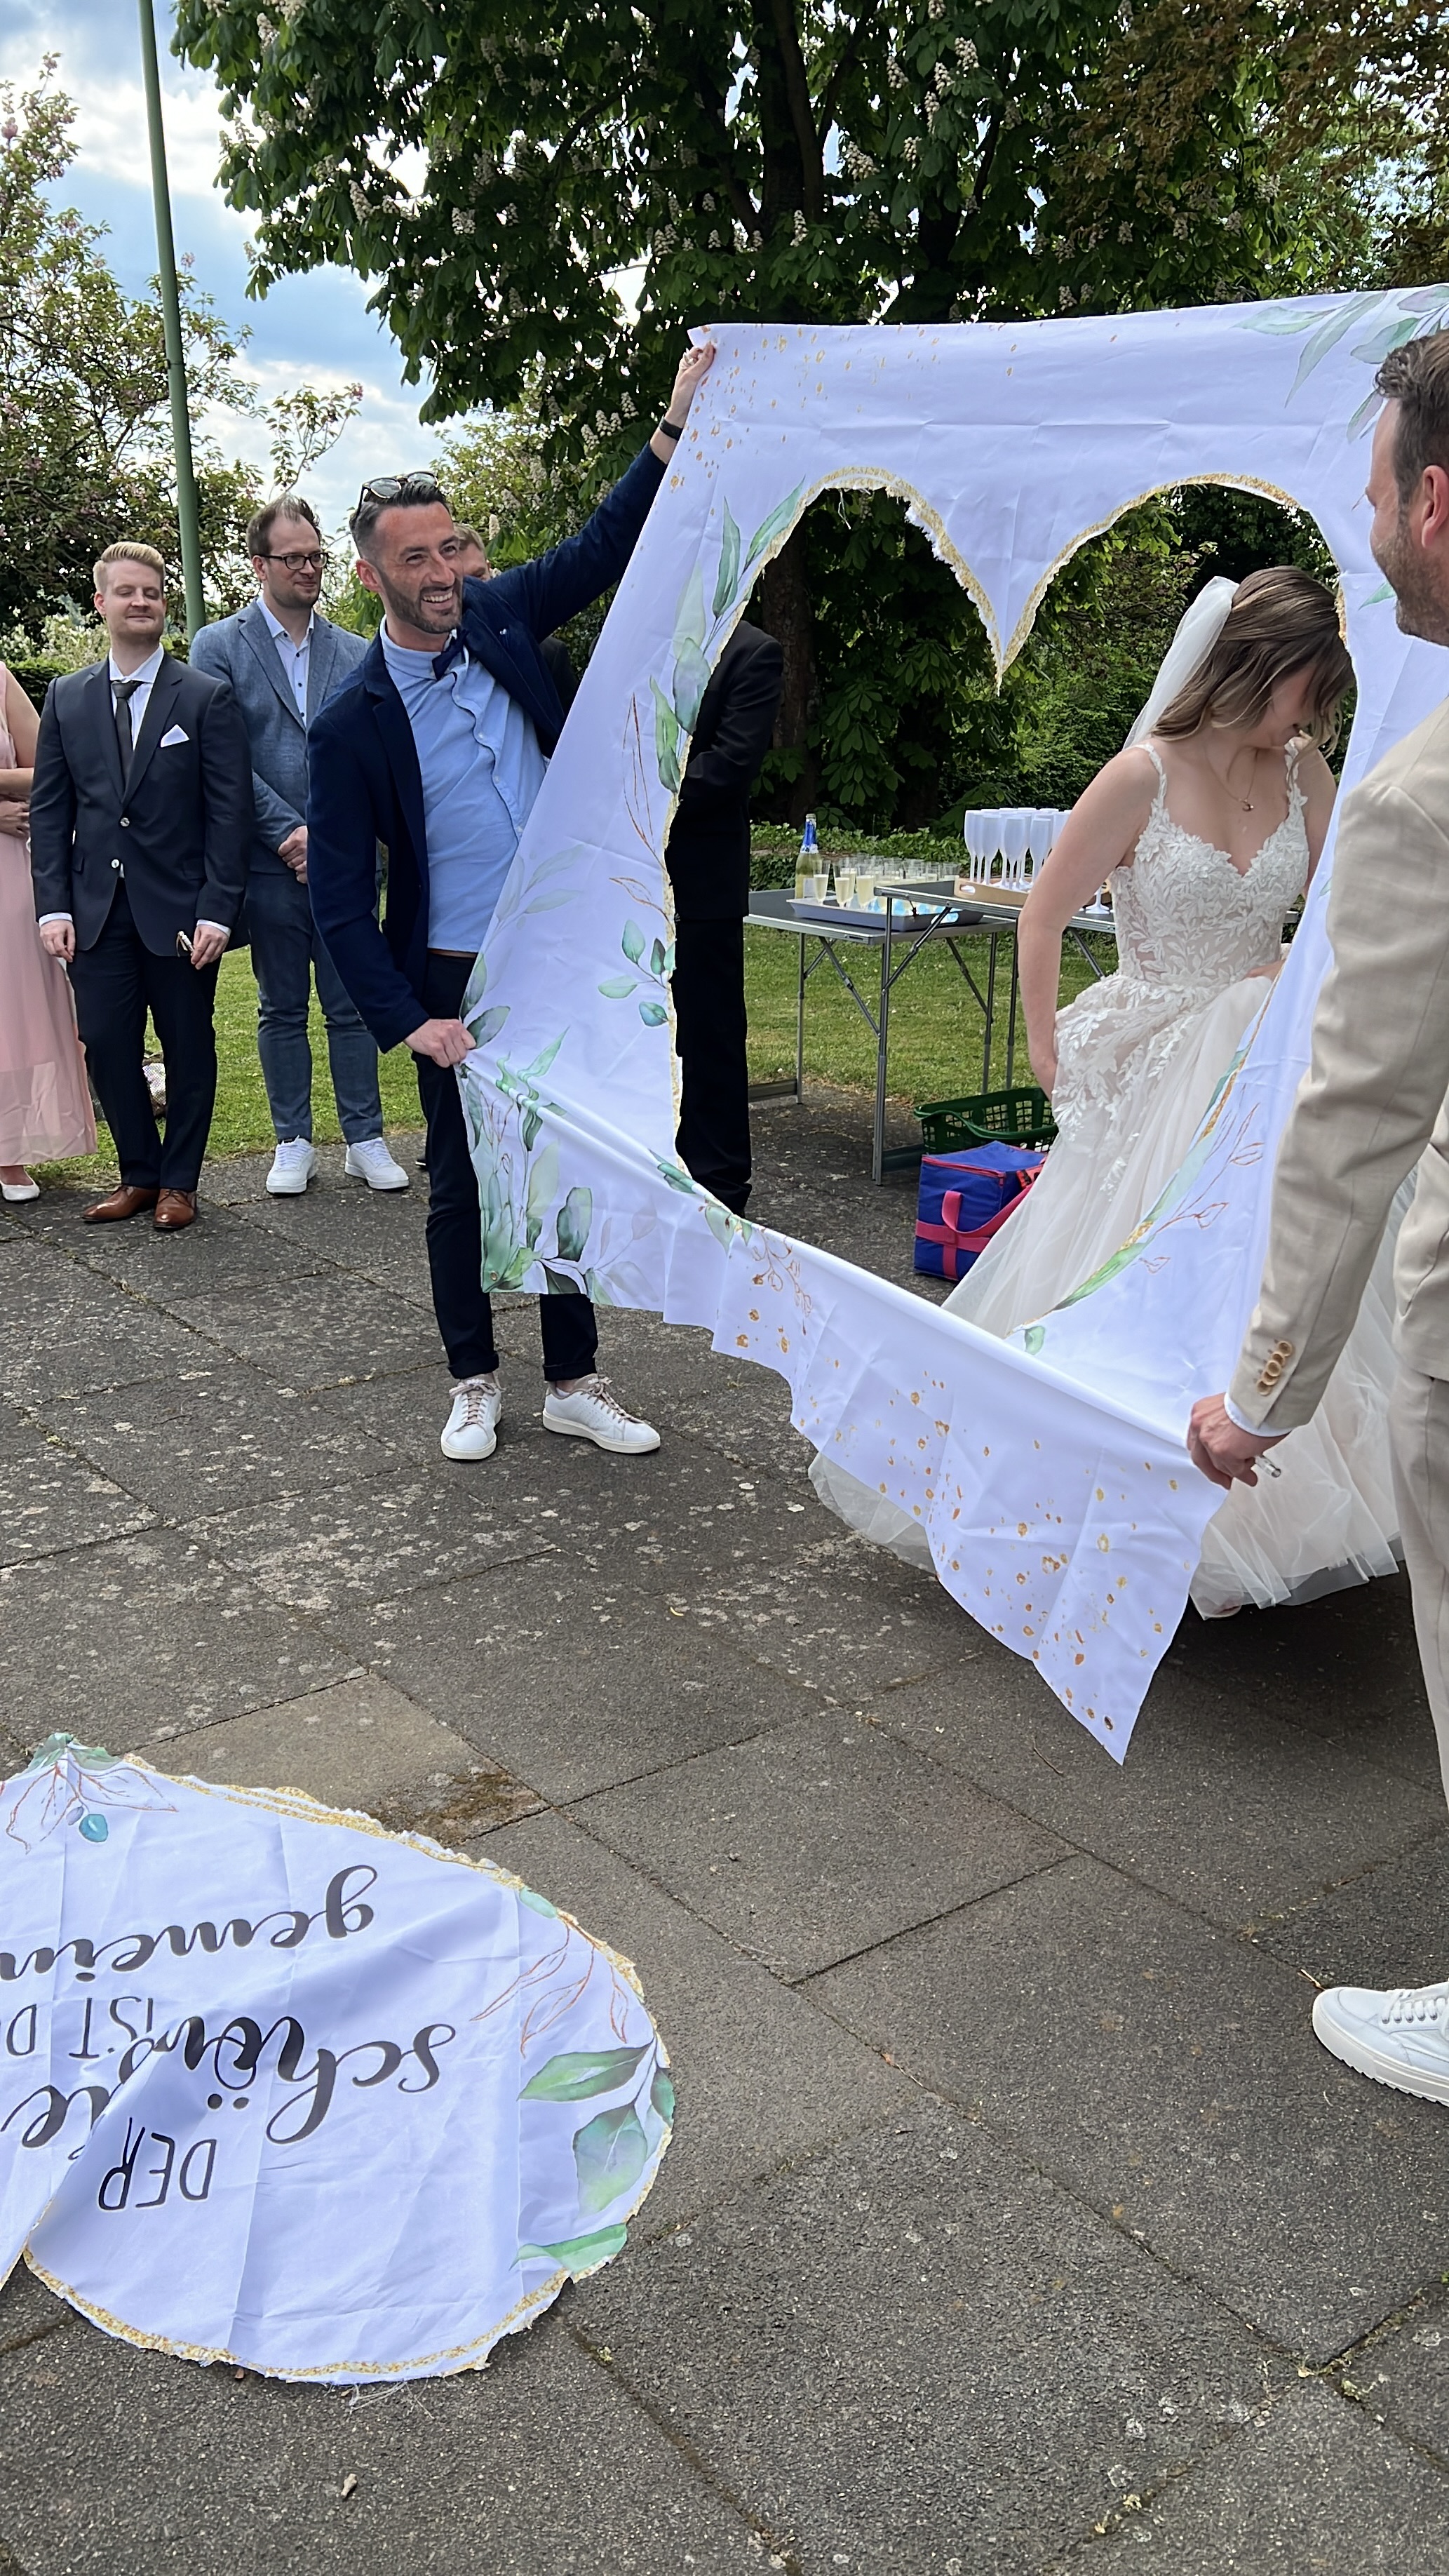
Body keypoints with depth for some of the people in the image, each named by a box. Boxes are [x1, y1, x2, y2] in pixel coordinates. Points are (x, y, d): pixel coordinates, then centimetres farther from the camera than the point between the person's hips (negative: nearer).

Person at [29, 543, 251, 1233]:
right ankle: (138, 1173, 21)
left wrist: (217, 910, -13)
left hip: (180, 909, -2)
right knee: (107, 1047, 4)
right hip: (97, 911, 3)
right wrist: (53, 905, -2)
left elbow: (229, 812, -5)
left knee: (188, 1048, 6)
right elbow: (49, 809, 8)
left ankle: (178, 1181, 21)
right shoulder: (66, 698, 9)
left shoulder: (208, 697, -1)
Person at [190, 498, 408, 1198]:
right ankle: (293, 1142, 17)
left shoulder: (356, 654, 9)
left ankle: (365, 1139, 13)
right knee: (281, 1011, 8)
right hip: (269, 864, -1)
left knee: (352, 1007, 4)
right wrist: (290, 831, -12)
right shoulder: (219, 646, 1)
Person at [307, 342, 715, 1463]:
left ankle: (576, 1381, 23)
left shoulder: (500, 617, 1)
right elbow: (340, 897, -10)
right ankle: (475, 1381, 27)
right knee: (461, 1189, 9)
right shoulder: (354, 722, -11)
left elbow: (606, 546, 7)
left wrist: (676, 423, -5)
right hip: (460, 988, -3)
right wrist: (407, 1022, -17)